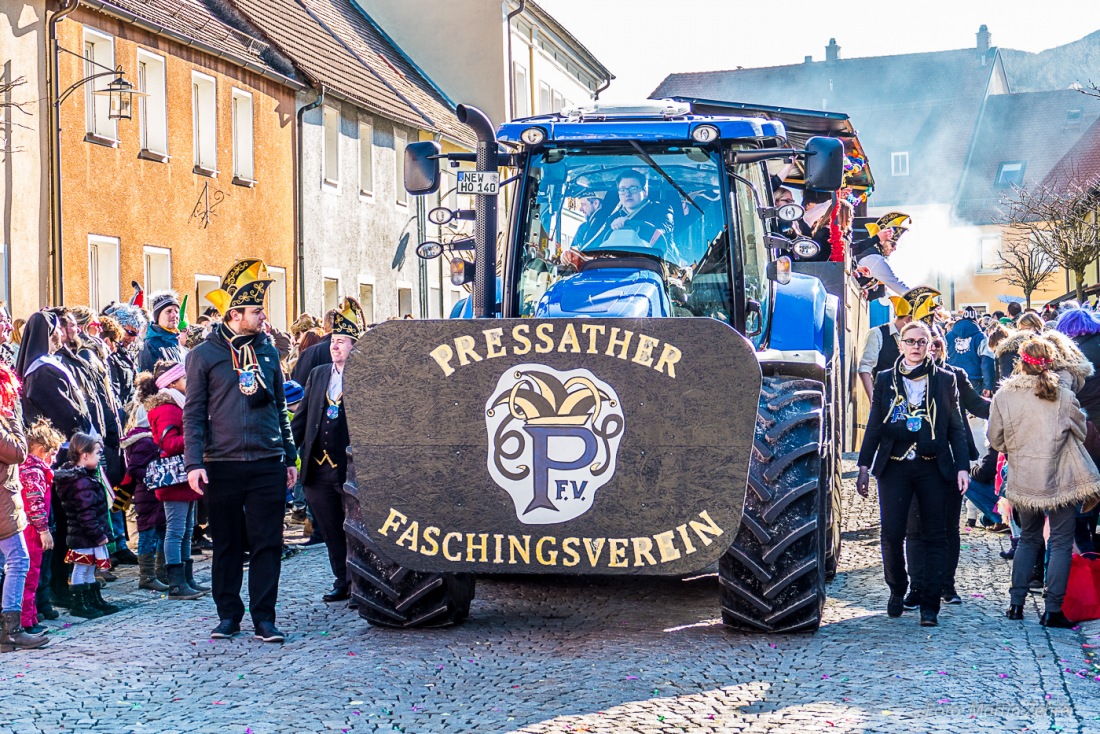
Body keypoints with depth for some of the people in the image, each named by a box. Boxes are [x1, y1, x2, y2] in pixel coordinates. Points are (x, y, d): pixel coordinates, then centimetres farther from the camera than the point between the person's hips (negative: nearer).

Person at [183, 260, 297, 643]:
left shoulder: (268, 352, 11)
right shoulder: (204, 355, 0)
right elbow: (193, 413, -1)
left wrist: (289, 457, 13)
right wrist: (194, 462, -10)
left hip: (267, 464, 3)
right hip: (223, 465, -3)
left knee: (267, 543, 1)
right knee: (227, 544, 6)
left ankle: (264, 618, 7)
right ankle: (228, 615, 16)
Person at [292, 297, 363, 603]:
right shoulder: (318, 374, 12)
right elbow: (301, 417, 15)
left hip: (350, 467, -6)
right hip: (318, 469, 6)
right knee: (331, 530, 12)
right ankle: (342, 583, 24)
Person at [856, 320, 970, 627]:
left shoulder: (944, 380, 7)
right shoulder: (885, 380, 9)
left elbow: (955, 427, 7)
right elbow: (874, 426, 10)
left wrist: (962, 467, -2)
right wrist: (864, 467, 4)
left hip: (933, 466, 0)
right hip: (894, 466, 0)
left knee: (934, 536, 0)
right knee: (891, 534, -5)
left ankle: (929, 605, 6)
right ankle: (897, 590, 18)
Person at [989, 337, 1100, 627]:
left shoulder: (1003, 396, -6)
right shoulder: (1064, 396, -10)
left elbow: (996, 440, 2)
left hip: (1023, 480, 3)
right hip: (1061, 479, -3)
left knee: (1028, 538, 19)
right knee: (1061, 542, 5)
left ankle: (1016, 603, 16)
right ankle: (1053, 610, 2)